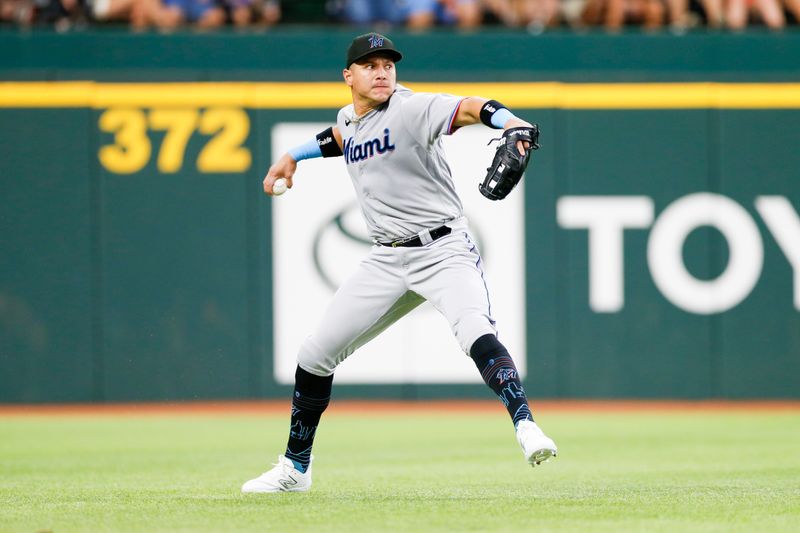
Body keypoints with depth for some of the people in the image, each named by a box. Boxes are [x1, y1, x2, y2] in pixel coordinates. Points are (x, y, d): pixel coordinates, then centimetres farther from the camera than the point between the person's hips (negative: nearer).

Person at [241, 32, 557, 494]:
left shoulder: (410, 109, -15)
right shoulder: (350, 118, 8)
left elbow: (469, 108, -34)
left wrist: (511, 124, -53)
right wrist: (294, 156, 36)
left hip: (444, 250, -7)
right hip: (388, 260, 7)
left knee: (476, 333, -34)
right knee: (316, 353, 8)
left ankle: (526, 426, -37)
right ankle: (296, 468, 22)